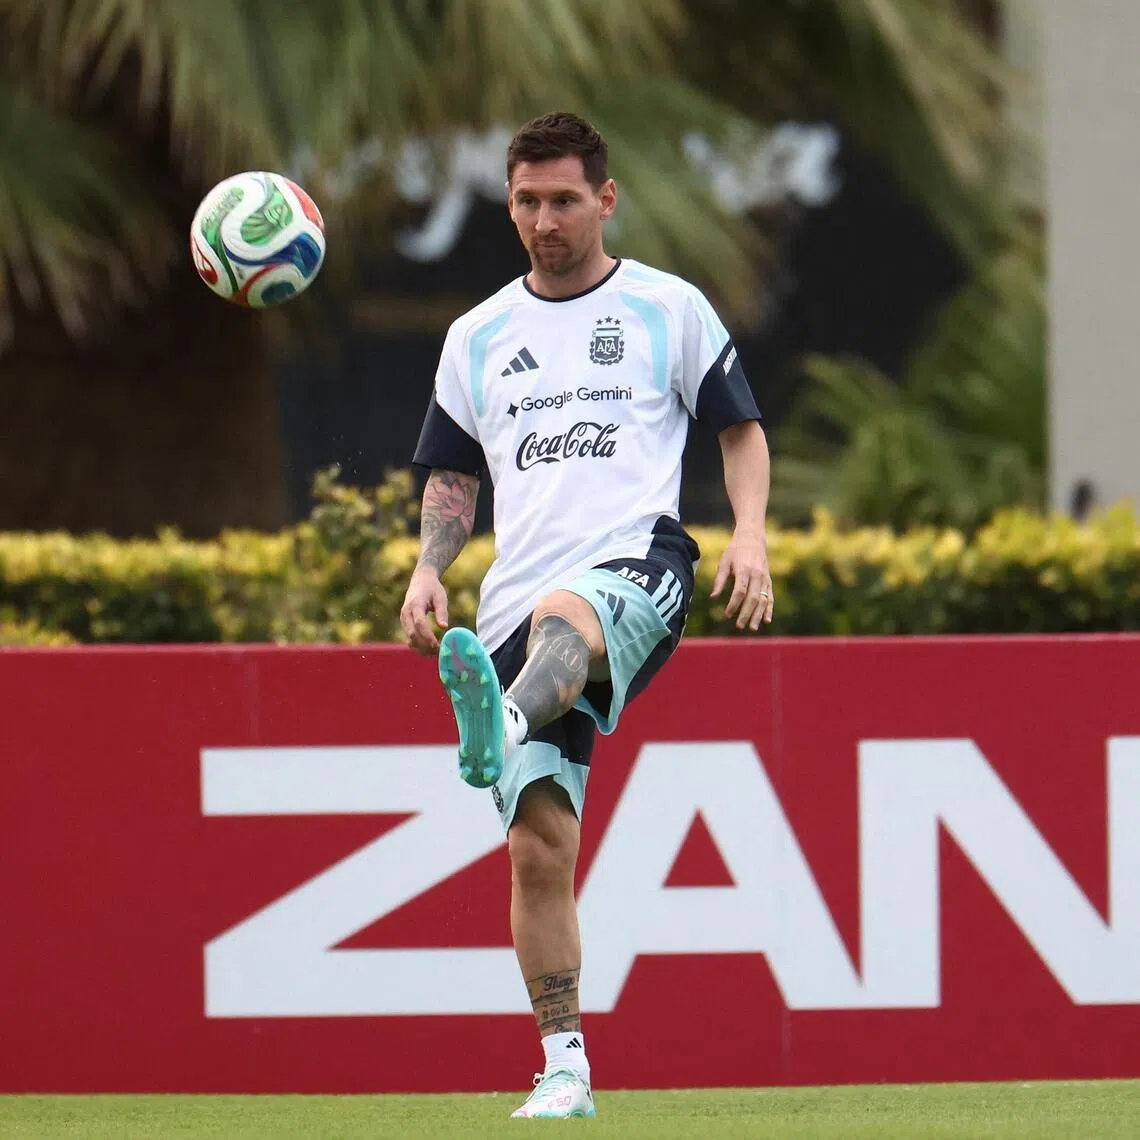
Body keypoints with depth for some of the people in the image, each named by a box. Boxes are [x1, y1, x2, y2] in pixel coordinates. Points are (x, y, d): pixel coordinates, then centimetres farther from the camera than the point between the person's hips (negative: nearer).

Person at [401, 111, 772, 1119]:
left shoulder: (669, 309, 10)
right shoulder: (478, 337, 19)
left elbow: (741, 428, 13)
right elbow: (453, 477, 25)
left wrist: (751, 535, -4)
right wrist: (429, 571, 7)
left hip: (638, 565, -4)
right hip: (518, 601, 4)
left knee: (562, 619, -42)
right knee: (539, 845, -5)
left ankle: (499, 733, -74)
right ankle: (565, 1066, 1)